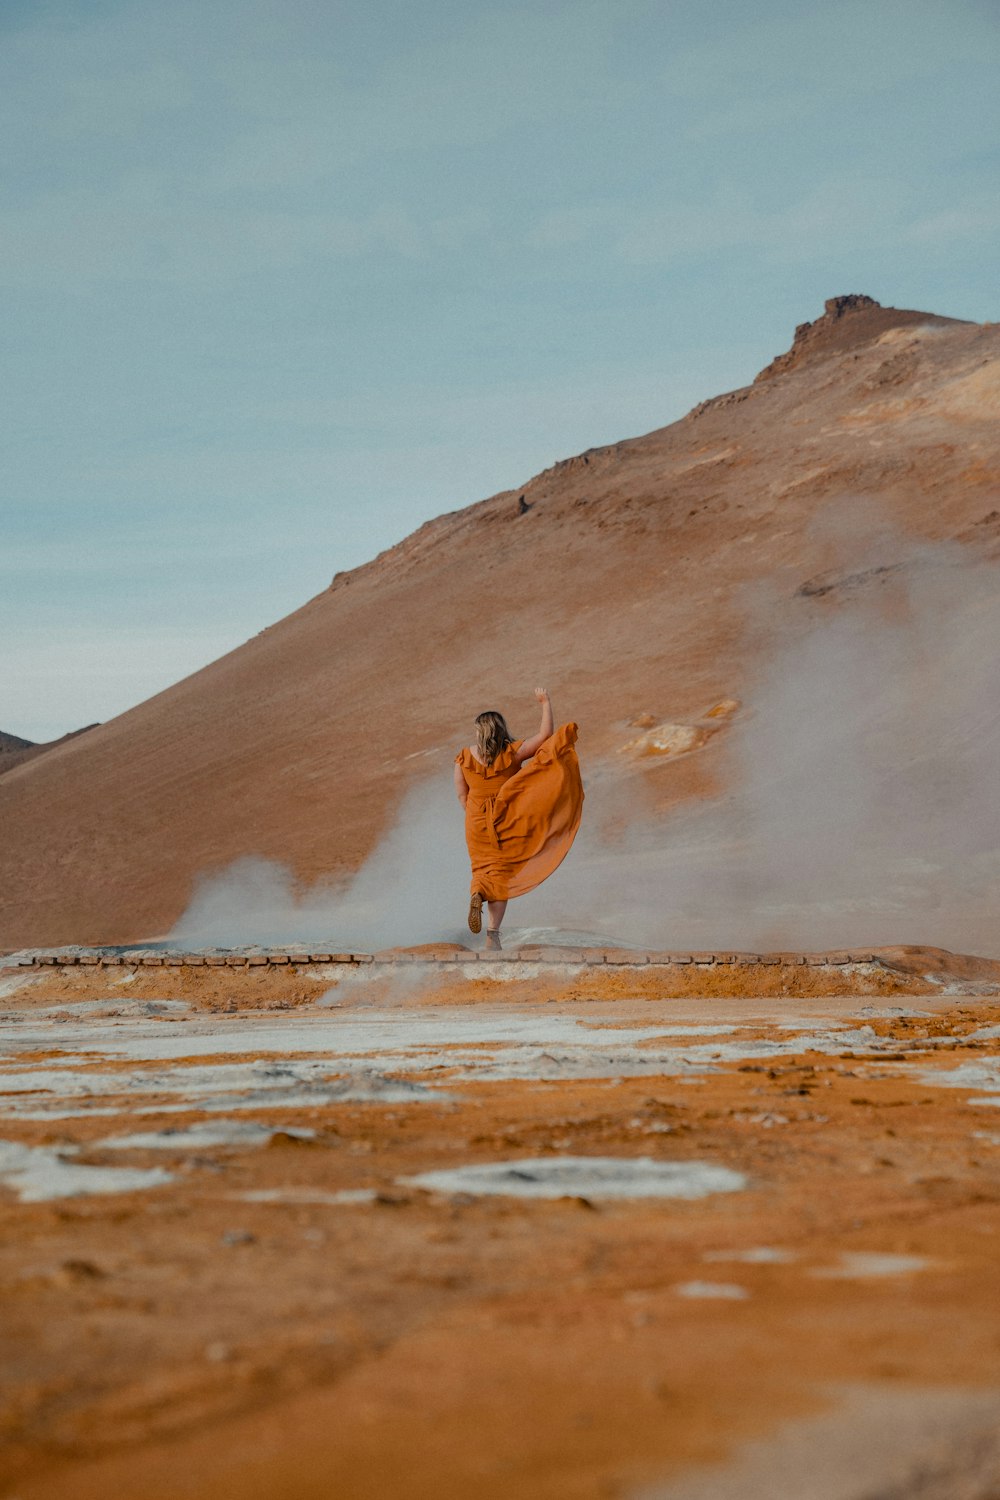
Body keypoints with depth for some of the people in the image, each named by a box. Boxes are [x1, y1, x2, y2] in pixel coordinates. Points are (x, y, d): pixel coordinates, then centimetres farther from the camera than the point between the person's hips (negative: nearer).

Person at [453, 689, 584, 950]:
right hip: (507, 821, -2)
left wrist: (474, 817, 13)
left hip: (477, 823, 2)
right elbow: (545, 735, -9)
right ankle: (492, 933, -7)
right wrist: (546, 704, -2)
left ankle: (477, 896, -13)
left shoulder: (464, 757, -5)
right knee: (501, 874, 2)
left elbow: (461, 793, 0)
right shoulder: (512, 753, -11)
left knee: (484, 867, 21)